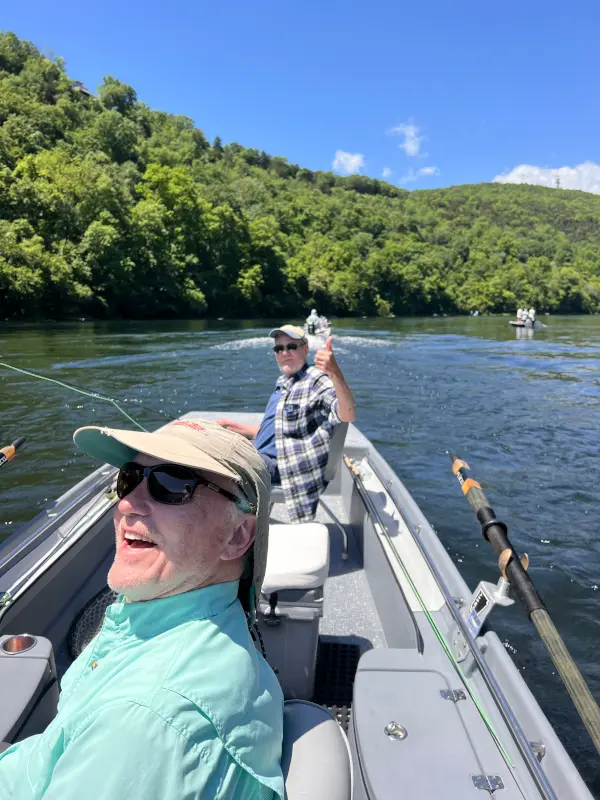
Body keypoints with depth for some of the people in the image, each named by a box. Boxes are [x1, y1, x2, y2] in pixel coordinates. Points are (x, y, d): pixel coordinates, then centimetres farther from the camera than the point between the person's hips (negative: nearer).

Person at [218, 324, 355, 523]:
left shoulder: (317, 380, -16)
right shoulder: (283, 383, 13)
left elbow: (348, 416, -37)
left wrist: (335, 374, -53)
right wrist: (241, 429, 23)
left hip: (276, 464, -10)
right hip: (261, 457, 10)